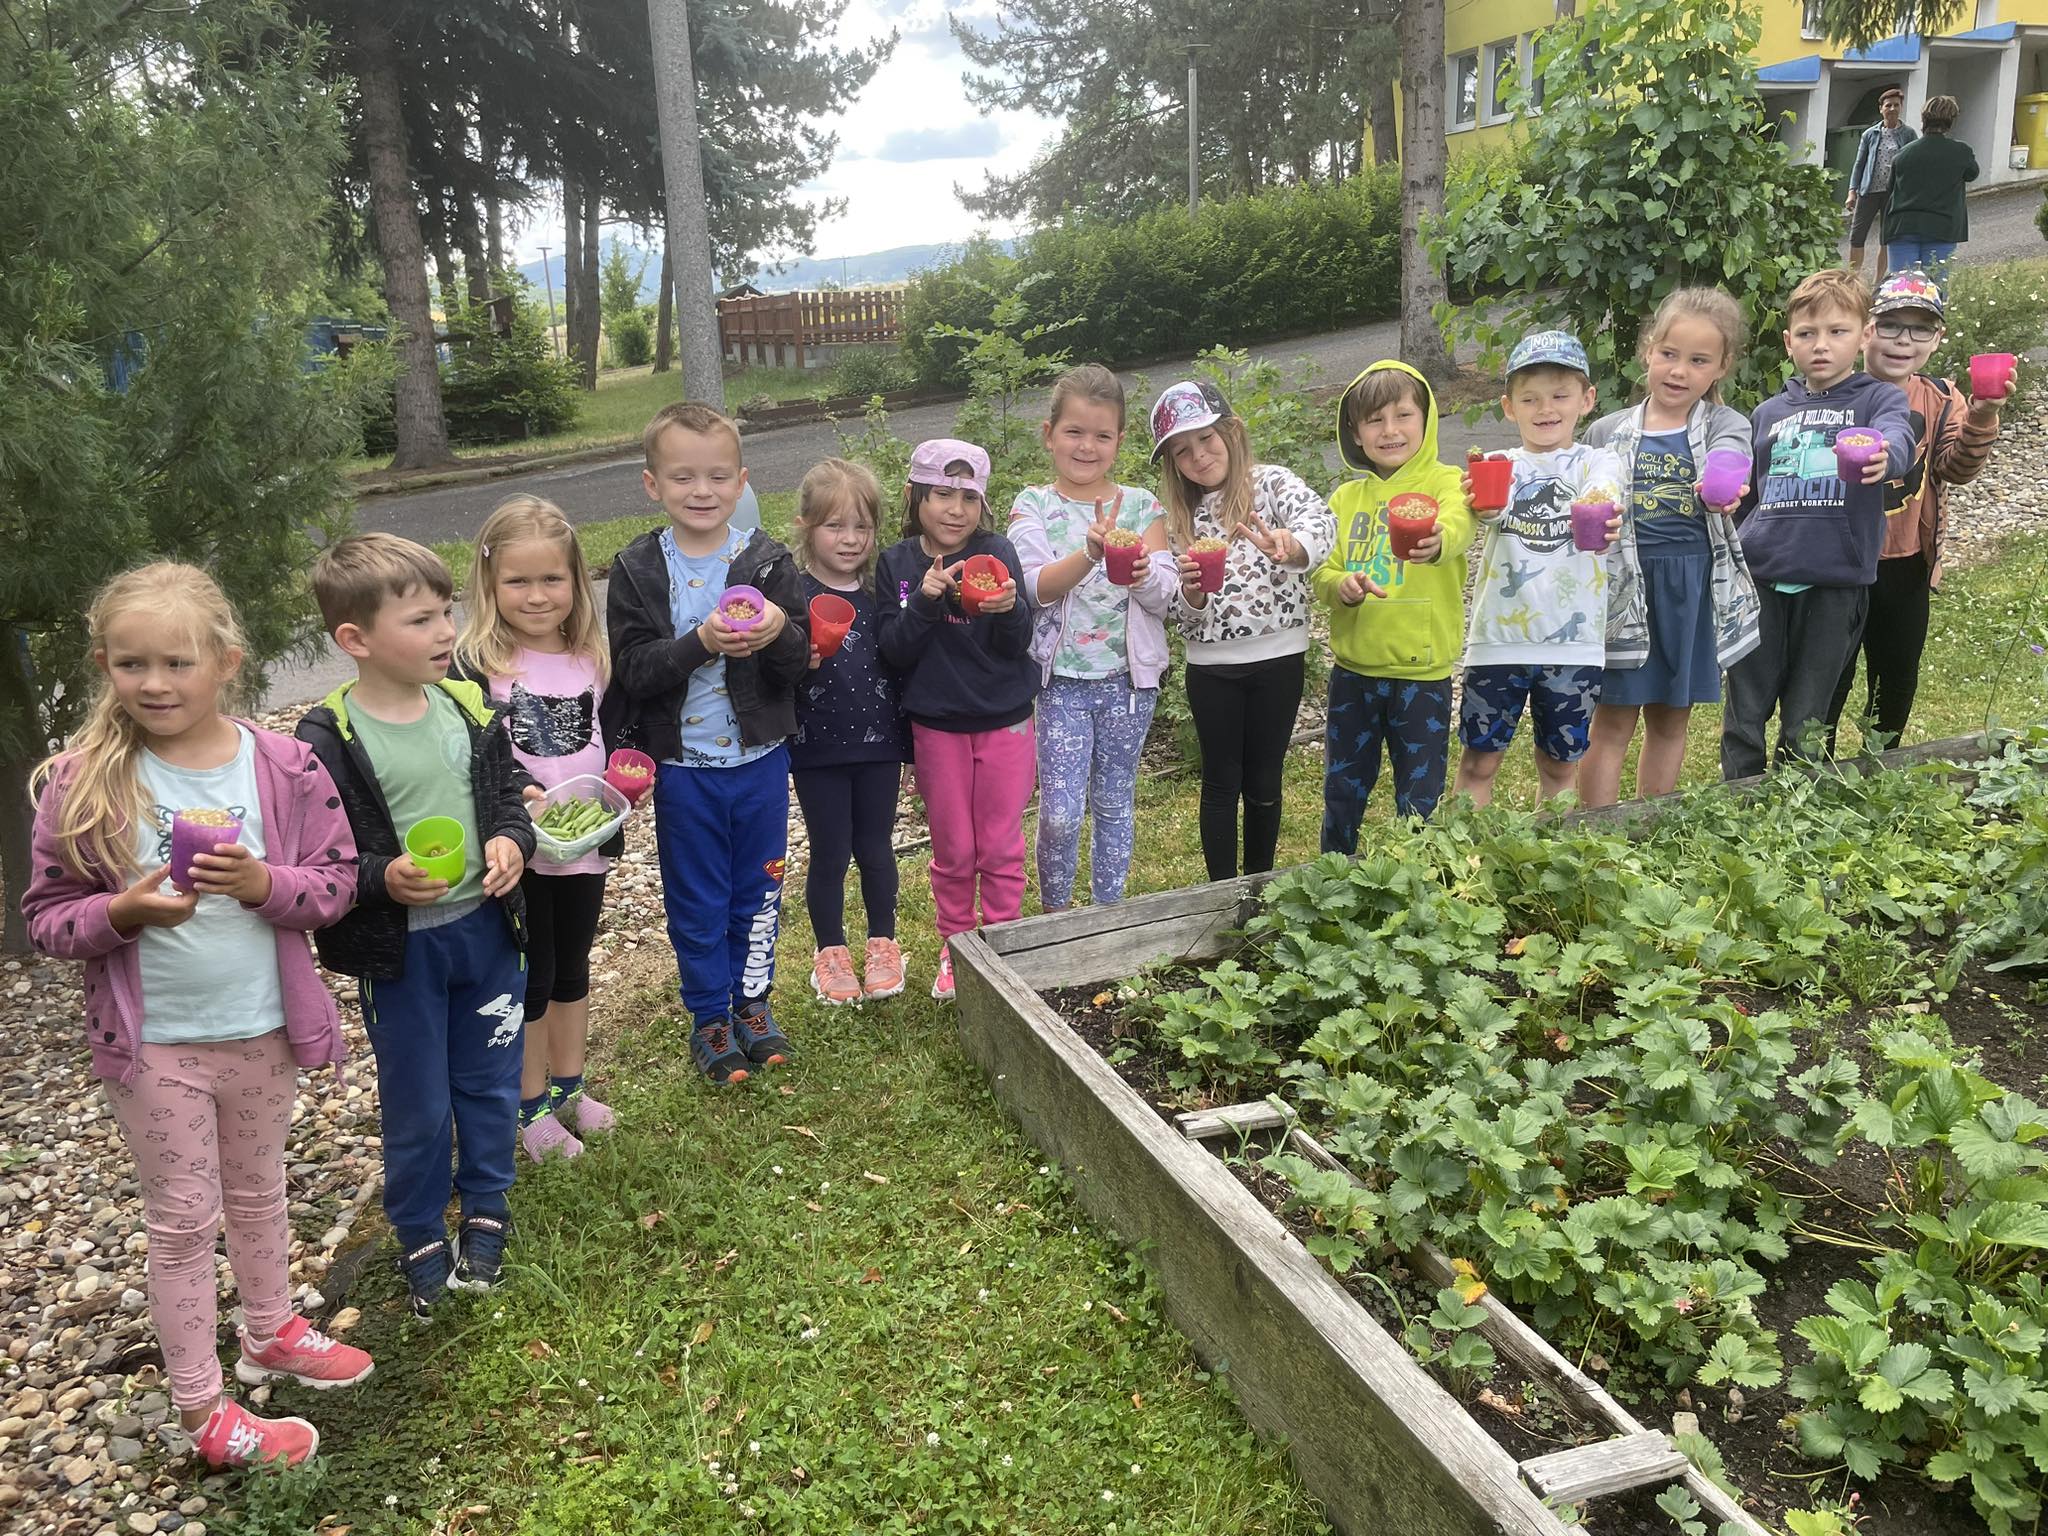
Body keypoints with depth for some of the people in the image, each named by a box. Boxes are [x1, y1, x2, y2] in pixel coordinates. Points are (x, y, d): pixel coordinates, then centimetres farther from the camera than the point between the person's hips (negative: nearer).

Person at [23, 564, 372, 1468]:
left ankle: (269, 1334, 46)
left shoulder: (285, 767, -10)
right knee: (183, 1220, 10)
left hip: (262, 1030, 2)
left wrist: (263, 883, -24)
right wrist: (124, 911, -25)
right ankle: (200, 1408, 25)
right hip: (154, 1045, -2)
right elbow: (46, 920, -6)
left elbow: (335, 884, -5)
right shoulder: (82, 783, -12)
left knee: (258, 1194, 23)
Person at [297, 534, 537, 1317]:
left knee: (490, 1084, 19)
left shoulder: (469, 707, -3)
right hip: (398, 950, -4)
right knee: (418, 1106, 12)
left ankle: (485, 1213, 41)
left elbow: (510, 795, 8)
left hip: (486, 928, 4)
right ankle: (420, 1237, 34)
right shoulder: (328, 741, -17)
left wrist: (511, 841, -12)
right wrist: (383, 878, -29)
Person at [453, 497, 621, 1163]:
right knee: (532, 976, 8)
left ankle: (568, 1088, 37)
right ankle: (531, 1106, 25)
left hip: (586, 841, 5)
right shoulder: (475, 665, -13)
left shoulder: (595, 659, 1)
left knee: (572, 965, 19)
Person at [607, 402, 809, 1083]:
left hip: (759, 759, 1)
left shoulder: (768, 560, -5)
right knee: (696, 898, 12)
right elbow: (632, 669, -14)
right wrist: (701, 642, -28)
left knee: (758, 889, 16)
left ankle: (752, 1000, 36)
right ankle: (709, 1015, 30)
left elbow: (800, 662, -6)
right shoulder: (636, 570, -6)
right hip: (682, 764, -1)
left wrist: (780, 633, -28)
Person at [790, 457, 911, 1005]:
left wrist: (909, 746, 10)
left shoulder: (881, 591, 2)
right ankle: (830, 952, 28)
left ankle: (882, 944, 33)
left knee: (876, 849, 14)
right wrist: (799, 663, -32)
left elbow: (900, 667, 8)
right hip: (817, 752, -2)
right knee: (830, 853, 9)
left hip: (878, 745, 3)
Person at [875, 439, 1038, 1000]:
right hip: (936, 727, 1)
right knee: (953, 851, 12)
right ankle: (954, 949, 30)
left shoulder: (997, 553, -8)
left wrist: (1010, 609, -33)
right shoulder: (896, 563, -4)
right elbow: (895, 652, -11)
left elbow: (1015, 647, -12)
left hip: (1005, 721, -1)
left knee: (1001, 848, 9)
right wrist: (925, 600, -26)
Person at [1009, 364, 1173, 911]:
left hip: (1129, 677, 2)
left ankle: (1109, 912, 28)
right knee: (1059, 813, -4)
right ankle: (1054, 914, 19)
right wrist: (1090, 553, -34)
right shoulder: (1034, 506, -1)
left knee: (1115, 803, 13)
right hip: (1062, 679, -2)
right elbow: (1037, 587, -16)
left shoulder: (1140, 505, 3)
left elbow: (1165, 594, -4)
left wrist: (1142, 572, -26)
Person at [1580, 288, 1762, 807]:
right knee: (1612, 722, 0)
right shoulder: (1608, 432, 4)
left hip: (1695, 587, 1)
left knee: (1670, 721, 12)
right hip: (1625, 585, -1)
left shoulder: (1726, 426, 1)